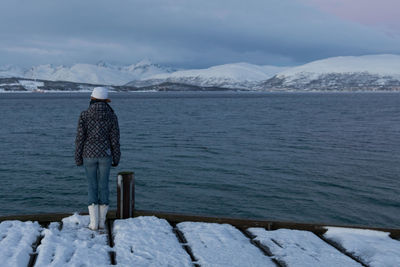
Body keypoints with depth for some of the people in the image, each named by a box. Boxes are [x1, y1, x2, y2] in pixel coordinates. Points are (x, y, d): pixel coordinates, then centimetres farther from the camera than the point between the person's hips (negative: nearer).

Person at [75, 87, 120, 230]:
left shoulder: (84, 115, -7)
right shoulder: (112, 116, -3)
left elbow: (80, 138, -7)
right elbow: (115, 140, -3)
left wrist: (78, 158, 3)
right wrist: (116, 159, 7)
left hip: (89, 154, -1)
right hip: (105, 154, 1)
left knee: (92, 186, 7)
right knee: (103, 186, 10)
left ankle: (94, 222, 6)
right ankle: (102, 221, 15)